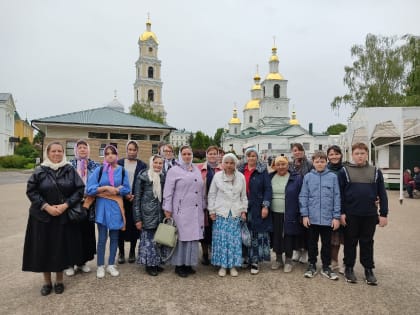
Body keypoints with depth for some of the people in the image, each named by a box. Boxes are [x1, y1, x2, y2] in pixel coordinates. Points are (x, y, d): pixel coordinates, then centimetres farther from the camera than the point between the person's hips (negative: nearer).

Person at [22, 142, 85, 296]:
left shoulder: (70, 170, 0)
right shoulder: (40, 171, 0)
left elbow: (80, 189, -4)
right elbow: (31, 191, -4)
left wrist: (66, 205, -15)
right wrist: (46, 206, -15)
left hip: (64, 216, 0)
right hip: (43, 216, 0)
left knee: (61, 247, 7)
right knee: (44, 248, 6)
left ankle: (59, 280, 24)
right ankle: (47, 281, 23)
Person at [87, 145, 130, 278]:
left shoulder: (122, 171, 2)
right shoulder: (99, 170, -2)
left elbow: (126, 189, 0)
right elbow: (90, 189, -9)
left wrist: (115, 190, -13)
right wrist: (106, 188, -16)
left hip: (116, 207, 2)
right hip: (102, 206, -2)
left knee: (114, 237, 10)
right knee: (102, 238, 1)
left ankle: (111, 265, 23)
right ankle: (100, 266, 16)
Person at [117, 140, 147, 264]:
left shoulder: (142, 165, 4)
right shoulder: (119, 163, 4)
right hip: (121, 199, 0)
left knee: (134, 226, 5)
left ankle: (132, 252, 19)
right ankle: (121, 252, 16)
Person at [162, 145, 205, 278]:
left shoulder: (197, 170, 14)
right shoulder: (174, 170, -2)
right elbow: (168, 192, -5)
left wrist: (203, 207, 16)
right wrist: (167, 209, -9)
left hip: (196, 211, 5)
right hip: (181, 211, -5)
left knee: (193, 236, 8)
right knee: (182, 237, 0)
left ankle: (188, 264, 21)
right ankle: (179, 265, 13)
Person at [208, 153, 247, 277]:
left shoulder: (241, 177, 4)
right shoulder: (217, 176, -1)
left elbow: (243, 196, 10)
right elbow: (212, 195, 3)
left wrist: (243, 210, 6)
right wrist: (212, 211, 0)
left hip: (235, 213, 1)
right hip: (220, 213, -1)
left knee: (235, 239, 3)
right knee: (221, 239, 2)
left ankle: (233, 265, 17)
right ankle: (222, 265, 15)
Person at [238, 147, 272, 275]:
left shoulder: (263, 171, -1)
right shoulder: (240, 170, 9)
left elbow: (268, 189, -5)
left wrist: (265, 206, -12)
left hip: (257, 208, -3)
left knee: (257, 234, -1)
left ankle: (255, 261, 8)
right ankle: (246, 258, 22)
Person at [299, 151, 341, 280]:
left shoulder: (333, 177, -2)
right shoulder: (308, 177, -1)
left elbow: (336, 197, -1)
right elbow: (303, 197, 0)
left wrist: (336, 217, -4)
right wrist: (304, 215, -5)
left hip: (328, 218, 0)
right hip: (312, 217, 0)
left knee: (327, 243, 13)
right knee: (312, 243, 13)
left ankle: (326, 267, 27)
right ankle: (311, 265, 27)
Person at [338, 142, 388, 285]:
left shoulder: (376, 172, 6)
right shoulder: (344, 171, -1)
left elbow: (382, 194, 5)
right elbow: (340, 193, -3)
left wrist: (383, 214, 0)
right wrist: (341, 213, -8)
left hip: (370, 215, 2)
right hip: (351, 214, -1)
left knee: (367, 243, 12)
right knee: (350, 242, 10)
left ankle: (369, 270, 25)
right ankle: (349, 268, 24)